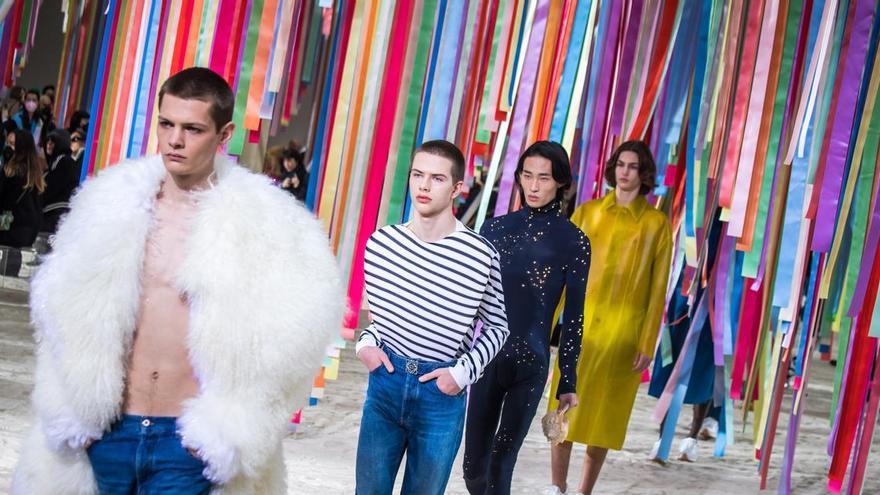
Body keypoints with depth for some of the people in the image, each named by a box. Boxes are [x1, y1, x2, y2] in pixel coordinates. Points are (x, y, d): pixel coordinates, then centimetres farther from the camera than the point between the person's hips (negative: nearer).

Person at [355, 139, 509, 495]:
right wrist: (366, 342, -2)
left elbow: (496, 326, 2)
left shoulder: (480, 255, -11)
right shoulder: (381, 243, -1)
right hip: (385, 382, 3)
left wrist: (463, 372, -9)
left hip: (442, 394, -3)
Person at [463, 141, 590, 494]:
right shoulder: (496, 228, 4)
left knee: (501, 462, 0)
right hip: (487, 355, 3)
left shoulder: (574, 242, -4)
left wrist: (568, 381, -1)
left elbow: (573, 316, -1)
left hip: (530, 363, -3)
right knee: (474, 464, 7)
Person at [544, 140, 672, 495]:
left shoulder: (657, 224, 0)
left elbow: (658, 288, -1)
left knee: (603, 413, 5)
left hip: (623, 329, -1)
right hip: (579, 321, 1)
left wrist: (648, 344, -5)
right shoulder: (587, 212, 5)